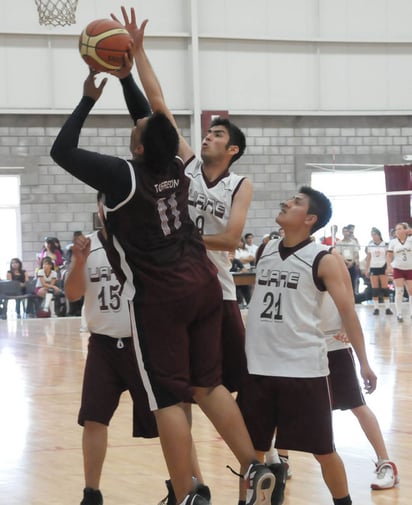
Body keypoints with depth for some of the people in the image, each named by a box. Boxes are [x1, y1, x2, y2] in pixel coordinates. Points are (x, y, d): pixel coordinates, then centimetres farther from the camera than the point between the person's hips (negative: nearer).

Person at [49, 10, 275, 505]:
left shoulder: (123, 176, -12)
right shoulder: (175, 166, 4)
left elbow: (61, 150, -5)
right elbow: (157, 116, 19)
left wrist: (89, 99, 4)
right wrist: (136, 52, 24)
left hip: (159, 296, -6)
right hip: (203, 284, 7)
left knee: (168, 400, -4)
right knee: (208, 386, 14)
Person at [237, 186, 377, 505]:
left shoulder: (324, 260, -6)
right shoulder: (265, 251, 9)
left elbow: (347, 311, -8)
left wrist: (363, 362, -13)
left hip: (305, 368, -4)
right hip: (259, 367, 5)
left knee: (322, 450, 5)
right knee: (251, 448, 10)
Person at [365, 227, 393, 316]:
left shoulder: (385, 245, -1)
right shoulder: (369, 245, 4)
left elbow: (388, 257, 2)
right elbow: (368, 258, 9)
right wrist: (366, 269, 6)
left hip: (383, 268, -1)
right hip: (373, 268, 1)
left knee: (385, 288, -2)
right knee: (375, 289, 0)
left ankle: (387, 308, -1)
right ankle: (376, 308, 1)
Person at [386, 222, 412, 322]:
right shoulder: (393, 242, 0)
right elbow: (389, 255, 2)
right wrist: (389, 266, -10)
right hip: (397, 269, 0)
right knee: (399, 291, -7)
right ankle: (399, 314, -3)